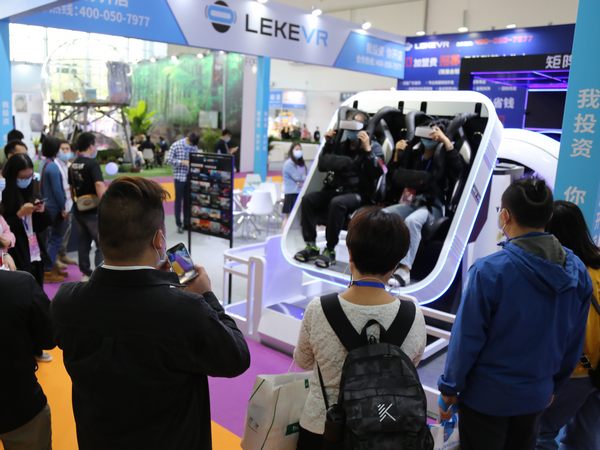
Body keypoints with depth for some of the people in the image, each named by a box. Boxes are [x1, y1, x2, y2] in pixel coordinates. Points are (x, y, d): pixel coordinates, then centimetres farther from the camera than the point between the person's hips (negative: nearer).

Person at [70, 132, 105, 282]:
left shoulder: (73, 164, 9)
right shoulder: (92, 164, -15)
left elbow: (71, 186, 18)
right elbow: (99, 185, -28)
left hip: (78, 210, 8)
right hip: (92, 211, -8)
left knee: (83, 242, 16)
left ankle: (85, 273, 23)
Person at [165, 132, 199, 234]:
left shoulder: (194, 147, 3)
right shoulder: (176, 145, -8)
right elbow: (168, 160, -12)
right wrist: (182, 162, -21)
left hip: (191, 177, 4)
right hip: (179, 177, -4)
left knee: (188, 200, 10)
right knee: (179, 200, 4)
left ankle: (187, 223, 20)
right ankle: (179, 224, 12)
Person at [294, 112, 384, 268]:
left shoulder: (374, 147, 2)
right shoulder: (341, 146, 16)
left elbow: (377, 172, -15)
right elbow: (322, 166, 17)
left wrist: (367, 149, -21)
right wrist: (328, 144, 9)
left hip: (360, 195, -6)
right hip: (336, 190, 6)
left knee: (337, 203, -36)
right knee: (307, 199, -16)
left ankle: (330, 251, -25)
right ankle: (311, 246, -15)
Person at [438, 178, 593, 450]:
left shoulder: (489, 271, -24)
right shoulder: (577, 271, -6)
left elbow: (467, 338, -18)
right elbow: (574, 343, 4)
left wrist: (449, 388, -5)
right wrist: (554, 385, 17)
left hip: (486, 397, -5)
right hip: (537, 396, 5)